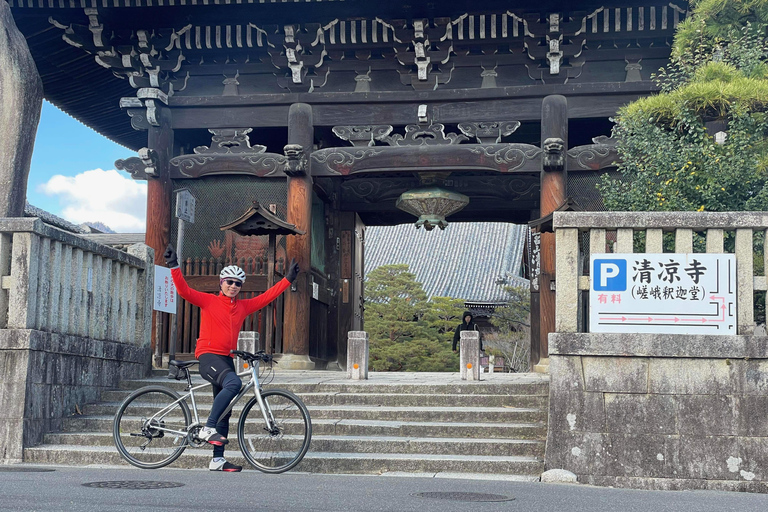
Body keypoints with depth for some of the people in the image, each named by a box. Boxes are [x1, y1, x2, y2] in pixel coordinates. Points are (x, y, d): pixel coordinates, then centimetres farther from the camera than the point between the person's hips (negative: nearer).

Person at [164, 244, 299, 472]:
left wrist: (288, 278, 18)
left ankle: (218, 460, 13)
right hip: (208, 356, -6)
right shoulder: (208, 301, 1)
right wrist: (174, 267, -18)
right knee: (233, 382, -34)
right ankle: (208, 428, -28)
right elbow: (184, 291, -8)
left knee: (225, 411, 7)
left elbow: (267, 297, 18)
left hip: (227, 359, 6)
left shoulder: (243, 306, 12)